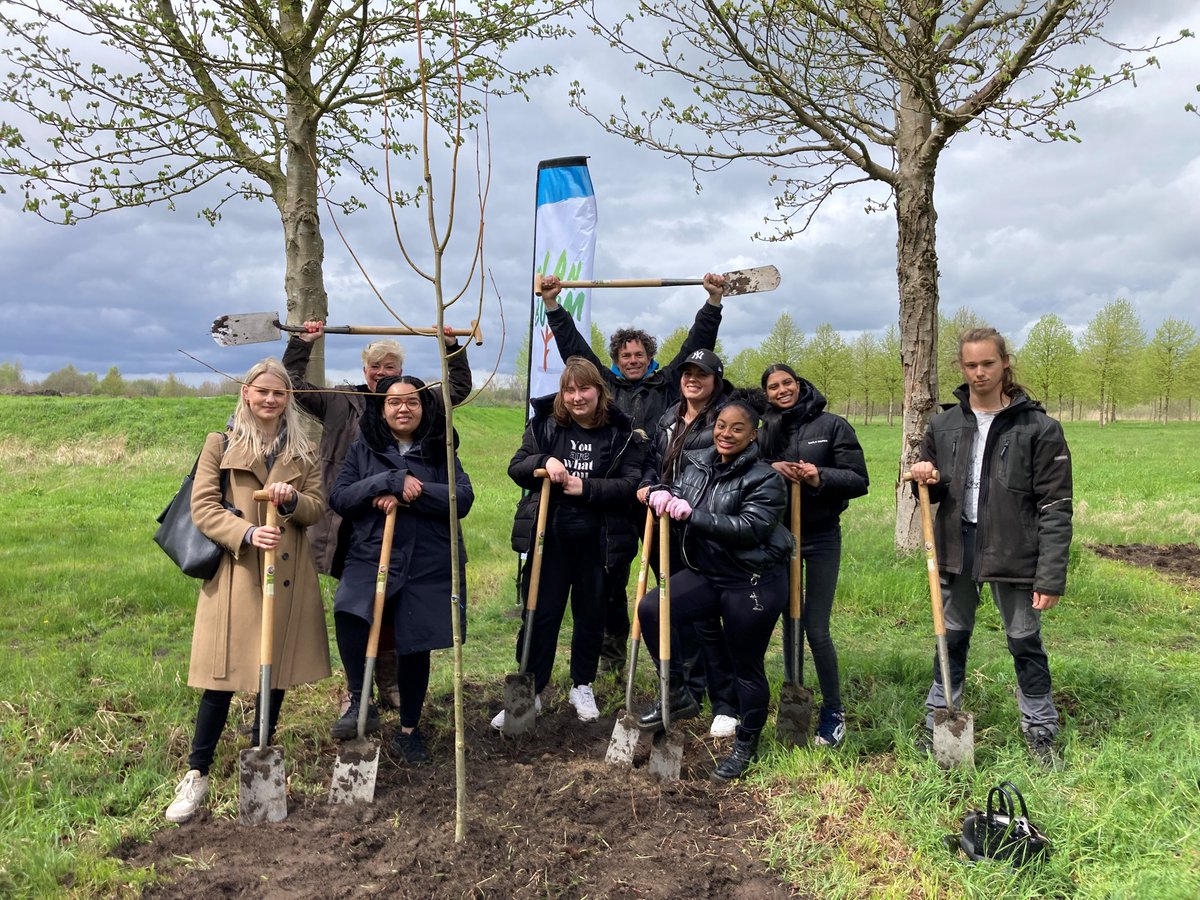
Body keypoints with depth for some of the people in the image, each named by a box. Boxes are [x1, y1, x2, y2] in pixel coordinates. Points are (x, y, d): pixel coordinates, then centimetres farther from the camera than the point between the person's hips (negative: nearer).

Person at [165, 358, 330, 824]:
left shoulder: (303, 451, 11)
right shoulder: (221, 445, 2)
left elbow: (318, 506, 8)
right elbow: (202, 508, -5)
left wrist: (292, 500, -14)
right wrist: (247, 532, -21)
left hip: (288, 576, 3)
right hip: (233, 574, -3)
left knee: (277, 672, 10)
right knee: (223, 675, -3)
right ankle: (196, 775, 10)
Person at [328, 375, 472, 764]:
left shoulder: (439, 452, 7)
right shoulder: (363, 450, 8)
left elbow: (463, 498, -6)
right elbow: (339, 498, -3)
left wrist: (408, 495, -17)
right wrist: (391, 481, -16)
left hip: (429, 565, 1)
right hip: (372, 556, 0)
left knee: (414, 645, 6)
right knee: (348, 611, -29)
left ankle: (409, 730, 26)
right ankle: (359, 701, -10)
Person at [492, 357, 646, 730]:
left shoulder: (621, 433, -4)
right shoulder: (545, 424, 2)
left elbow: (631, 485, -10)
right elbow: (515, 468, 3)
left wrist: (586, 487, -23)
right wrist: (543, 462, -18)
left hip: (598, 541, -1)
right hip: (550, 537, 1)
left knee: (591, 615, 13)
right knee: (539, 614, 4)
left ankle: (582, 686, 32)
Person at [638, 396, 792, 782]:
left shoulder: (765, 479, -13)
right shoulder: (694, 463, 6)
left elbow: (749, 528, -26)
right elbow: (674, 496, 14)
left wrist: (692, 515, -30)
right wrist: (659, 494, -13)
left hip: (754, 584, -6)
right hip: (705, 573, 6)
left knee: (747, 665, 5)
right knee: (650, 609, -11)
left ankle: (746, 744, 29)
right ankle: (677, 695, 8)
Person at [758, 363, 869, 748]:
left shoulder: (832, 425, -3)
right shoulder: (763, 432, 6)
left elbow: (859, 481, -5)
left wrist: (821, 477, -22)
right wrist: (770, 470, -16)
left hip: (821, 536, -3)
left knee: (816, 629, -4)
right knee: (790, 624, 12)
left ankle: (833, 711, 14)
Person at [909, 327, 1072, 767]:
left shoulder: (1038, 428, -9)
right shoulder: (944, 425, 4)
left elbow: (1055, 508, -9)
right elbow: (933, 491, 15)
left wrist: (1051, 577, -13)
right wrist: (925, 479, -10)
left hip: (1013, 551, -3)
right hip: (956, 548, 4)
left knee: (1025, 644, 9)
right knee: (951, 639, 15)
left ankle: (1041, 733, 26)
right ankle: (938, 722, 29)